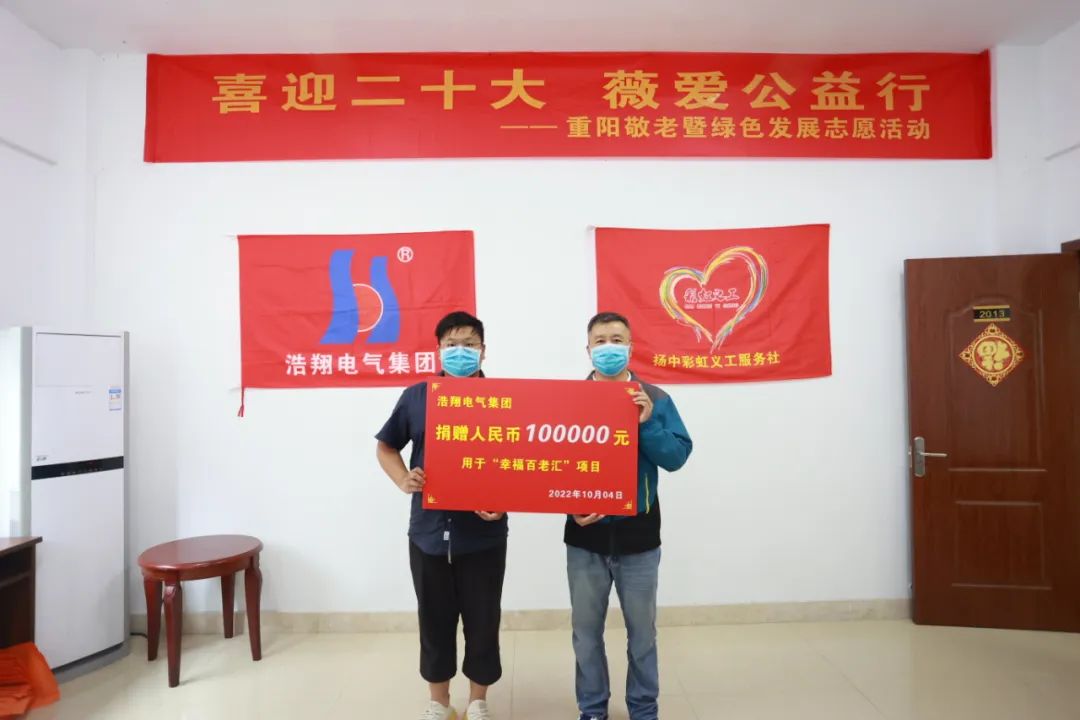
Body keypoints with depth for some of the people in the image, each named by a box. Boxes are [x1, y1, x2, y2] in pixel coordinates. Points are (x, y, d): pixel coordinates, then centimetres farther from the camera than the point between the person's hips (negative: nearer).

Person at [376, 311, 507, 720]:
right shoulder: (416, 397, 1)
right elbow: (385, 446, 13)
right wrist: (403, 481, -6)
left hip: (484, 534, -1)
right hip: (429, 532, 1)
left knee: (483, 621, 12)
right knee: (435, 620, 15)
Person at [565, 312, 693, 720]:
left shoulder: (655, 399, -2)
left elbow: (677, 456, -7)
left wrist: (646, 424, -21)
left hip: (638, 535, 0)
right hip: (585, 535, 1)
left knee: (642, 630, 15)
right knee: (586, 629, 14)